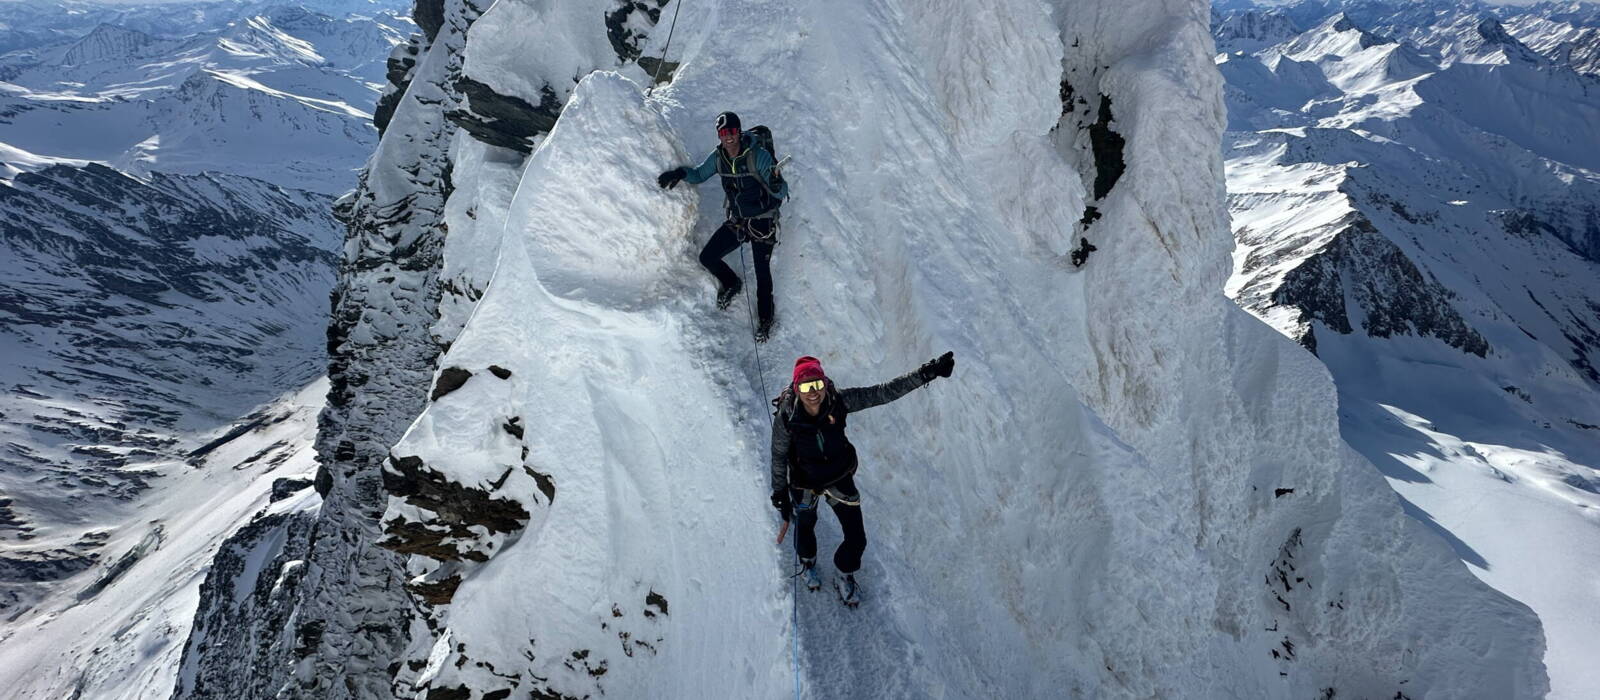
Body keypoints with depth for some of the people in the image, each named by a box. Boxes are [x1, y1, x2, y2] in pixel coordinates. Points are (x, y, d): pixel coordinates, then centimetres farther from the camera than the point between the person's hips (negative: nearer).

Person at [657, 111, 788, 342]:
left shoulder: (758, 156, -19)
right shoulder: (718, 158, -4)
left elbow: (782, 192, -18)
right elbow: (699, 174, 14)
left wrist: (777, 186, -43)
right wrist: (680, 173, -8)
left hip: (763, 222, -5)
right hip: (736, 221, 5)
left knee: (762, 273, -4)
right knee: (707, 257, -1)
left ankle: (766, 320, 18)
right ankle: (732, 284, 29)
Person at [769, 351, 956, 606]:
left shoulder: (839, 401, -29)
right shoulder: (786, 417, -32)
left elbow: (884, 392, -28)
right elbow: (778, 456, -14)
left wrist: (926, 374, -36)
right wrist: (780, 494, -4)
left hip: (840, 478, 2)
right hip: (805, 484, -1)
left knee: (857, 539, 10)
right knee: (806, 526, 27)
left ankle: (843, 576, 44)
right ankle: (807, 562, 64)